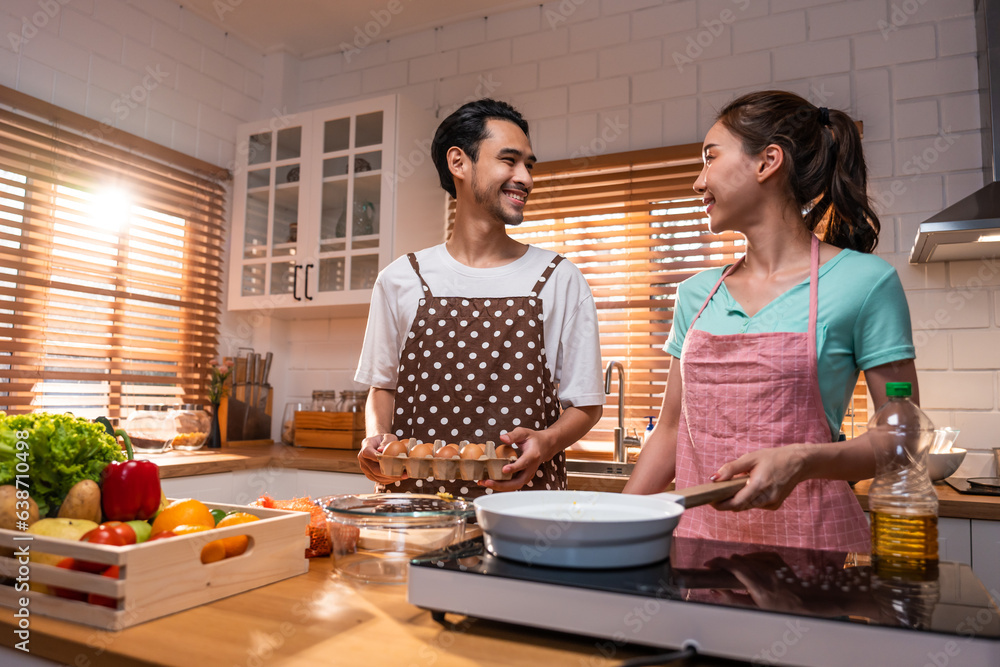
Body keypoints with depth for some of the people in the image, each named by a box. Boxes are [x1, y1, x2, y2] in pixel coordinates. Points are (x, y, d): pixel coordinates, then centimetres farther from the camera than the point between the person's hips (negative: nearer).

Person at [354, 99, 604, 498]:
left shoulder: (561, 281, 2)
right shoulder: (401, 280, 6)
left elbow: (584, 405, 6)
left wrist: (545, 443, -14)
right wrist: (377, 439, -4)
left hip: (522, 504, -1)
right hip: (414, 498, 2)